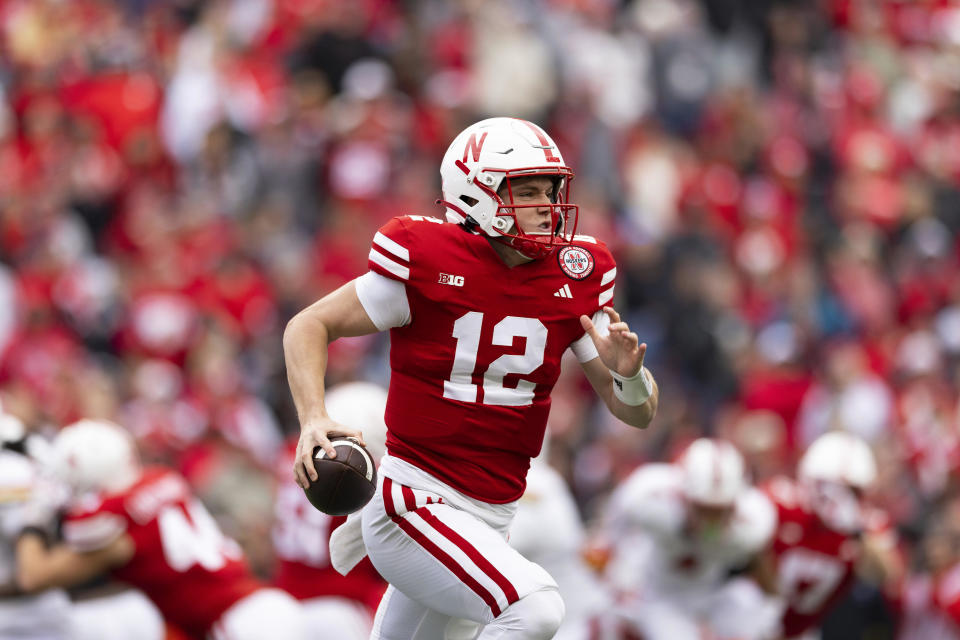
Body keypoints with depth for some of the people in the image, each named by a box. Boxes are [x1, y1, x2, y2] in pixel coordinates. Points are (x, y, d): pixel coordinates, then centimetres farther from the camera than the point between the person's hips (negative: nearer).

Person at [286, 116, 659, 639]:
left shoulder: (575, 279, 3)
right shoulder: (427, 263, -11)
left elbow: (638, 413, 8)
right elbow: (310, 326, -3)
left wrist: (627, 374, -16)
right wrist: (313, 420, -19)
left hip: (491, 516, 7)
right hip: (416, 502, -7)